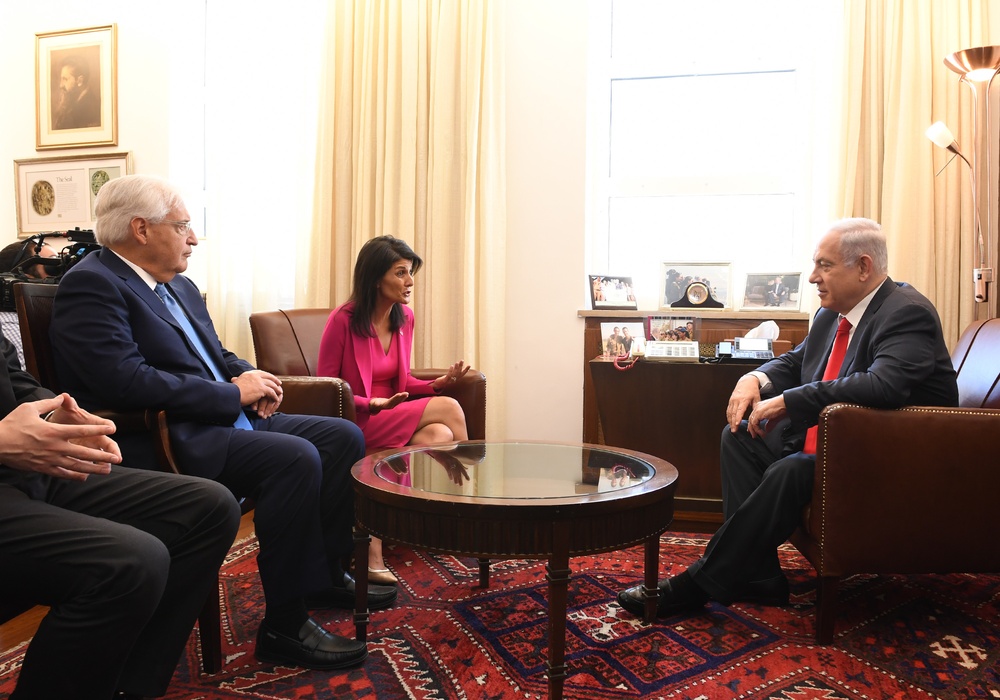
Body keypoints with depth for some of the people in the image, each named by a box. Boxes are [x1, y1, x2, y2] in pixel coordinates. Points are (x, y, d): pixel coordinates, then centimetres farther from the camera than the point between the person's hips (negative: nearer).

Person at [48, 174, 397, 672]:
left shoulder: (180, 287, 18)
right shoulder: (91, 285, -11)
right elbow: (128, 382, -24)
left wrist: (251, 377, 2)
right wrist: (234, 393, -17)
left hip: (229, 422, 10)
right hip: (169, 443, -10)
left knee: (343, 436, 2)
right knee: (295, 458, -29)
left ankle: (323, 574, 14)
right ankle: (284, 626, -15)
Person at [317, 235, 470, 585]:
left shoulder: (405, 317, 6)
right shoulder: (343, 320, -12)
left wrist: (438, 382, -4)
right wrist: (372, 404, -21)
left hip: (392, 417, 6)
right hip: (356, 422, -6)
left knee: (440, 435, -26)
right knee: (447, 408, -23)